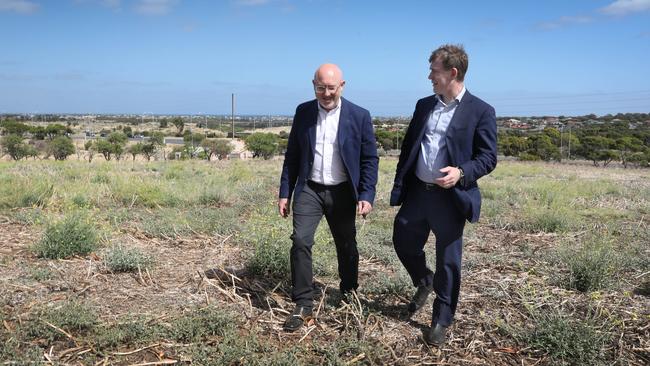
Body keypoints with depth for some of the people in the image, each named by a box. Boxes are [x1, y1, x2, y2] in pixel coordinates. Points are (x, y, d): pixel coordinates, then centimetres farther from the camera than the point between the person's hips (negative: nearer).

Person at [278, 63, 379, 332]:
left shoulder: (359, 116, -5)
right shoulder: (303, 112, 1)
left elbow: (370, 159, -2)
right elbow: (292, 155, 6)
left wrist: (366, 195, -10)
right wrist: (285, 193, 3)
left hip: (342, 193, 0)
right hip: (309, 189, 1)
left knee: (347, 247, 12)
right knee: (300, 241, -14)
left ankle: (349, 297, 34)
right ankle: (303, 304, -2)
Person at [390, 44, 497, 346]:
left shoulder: (481, 111, -7)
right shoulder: (424, 105, 10)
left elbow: (488, 157, -8)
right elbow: (408, 147, 13)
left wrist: (462, 173, -26)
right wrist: (399, 185, 7)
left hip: (450, 197, -5)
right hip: (417, 192, 5)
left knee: (448, 261, 5)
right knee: (403, 242, 14)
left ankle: (441, 321, 21)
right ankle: (424, 282, 44)